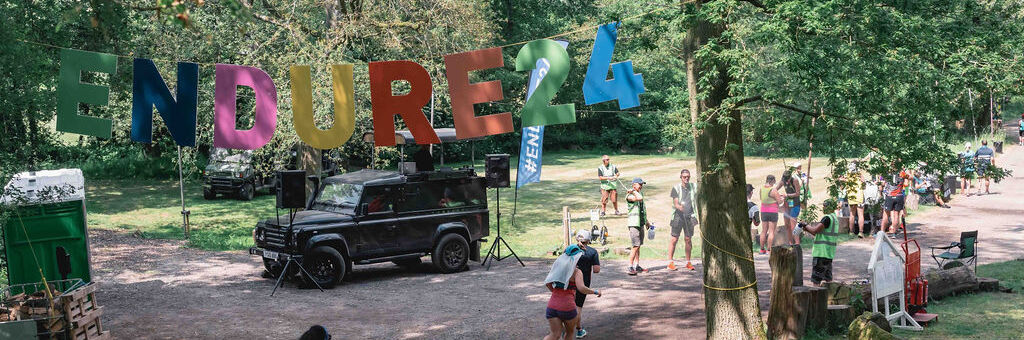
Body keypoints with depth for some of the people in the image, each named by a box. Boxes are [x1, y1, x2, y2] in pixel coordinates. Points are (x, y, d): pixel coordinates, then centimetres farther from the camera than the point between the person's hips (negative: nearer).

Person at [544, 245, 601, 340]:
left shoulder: (557, 267, 10)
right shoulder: (576, 271, -6)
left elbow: (547, 284, 10)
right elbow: (581, 288, -20)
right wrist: (595, 292, -6)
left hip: (552, 306, 4)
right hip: (567, 307, -4)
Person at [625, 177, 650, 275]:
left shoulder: (639, 194, 16)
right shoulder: (629, 196, -12)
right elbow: (639, 198, -33)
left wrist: (646, 221, 28)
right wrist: (633, 191, -16)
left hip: (641, 223, 8)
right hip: (633, 223, -8)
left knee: (638, 246, 11)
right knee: (636, 246, -13)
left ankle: (637, 266, 17)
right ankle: (630, 267, -11)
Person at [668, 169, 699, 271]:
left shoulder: (693, 187, 7)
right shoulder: (676, 188, -3)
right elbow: (675, 202, -12)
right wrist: (679, 207, -32)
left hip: (689, 216, 3)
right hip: (678, 216, -3)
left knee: (688, 239, 5)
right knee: (674, 239, -3)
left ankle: (688, 262, 14)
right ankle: (670, 262, 3)